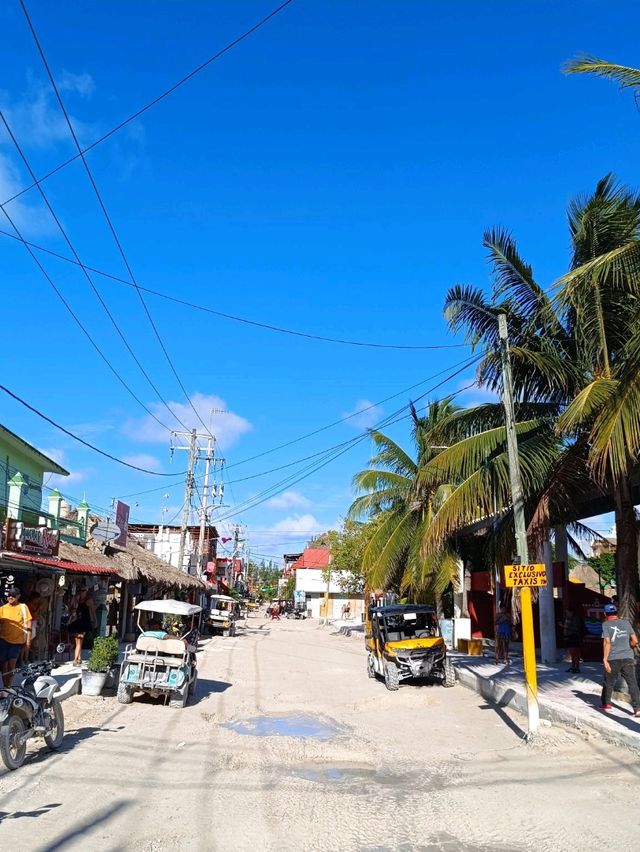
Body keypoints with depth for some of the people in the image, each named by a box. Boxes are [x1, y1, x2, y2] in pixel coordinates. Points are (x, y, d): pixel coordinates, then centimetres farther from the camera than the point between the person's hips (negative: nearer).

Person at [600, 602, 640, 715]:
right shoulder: (625, 622, 5)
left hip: (612, 659, -2)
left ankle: (606, 704, 25)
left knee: (609, 682, 14)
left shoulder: (606, 624, -4)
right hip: (628, 658, 2)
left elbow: (607, 642, -12)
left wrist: (605, 659, -12)